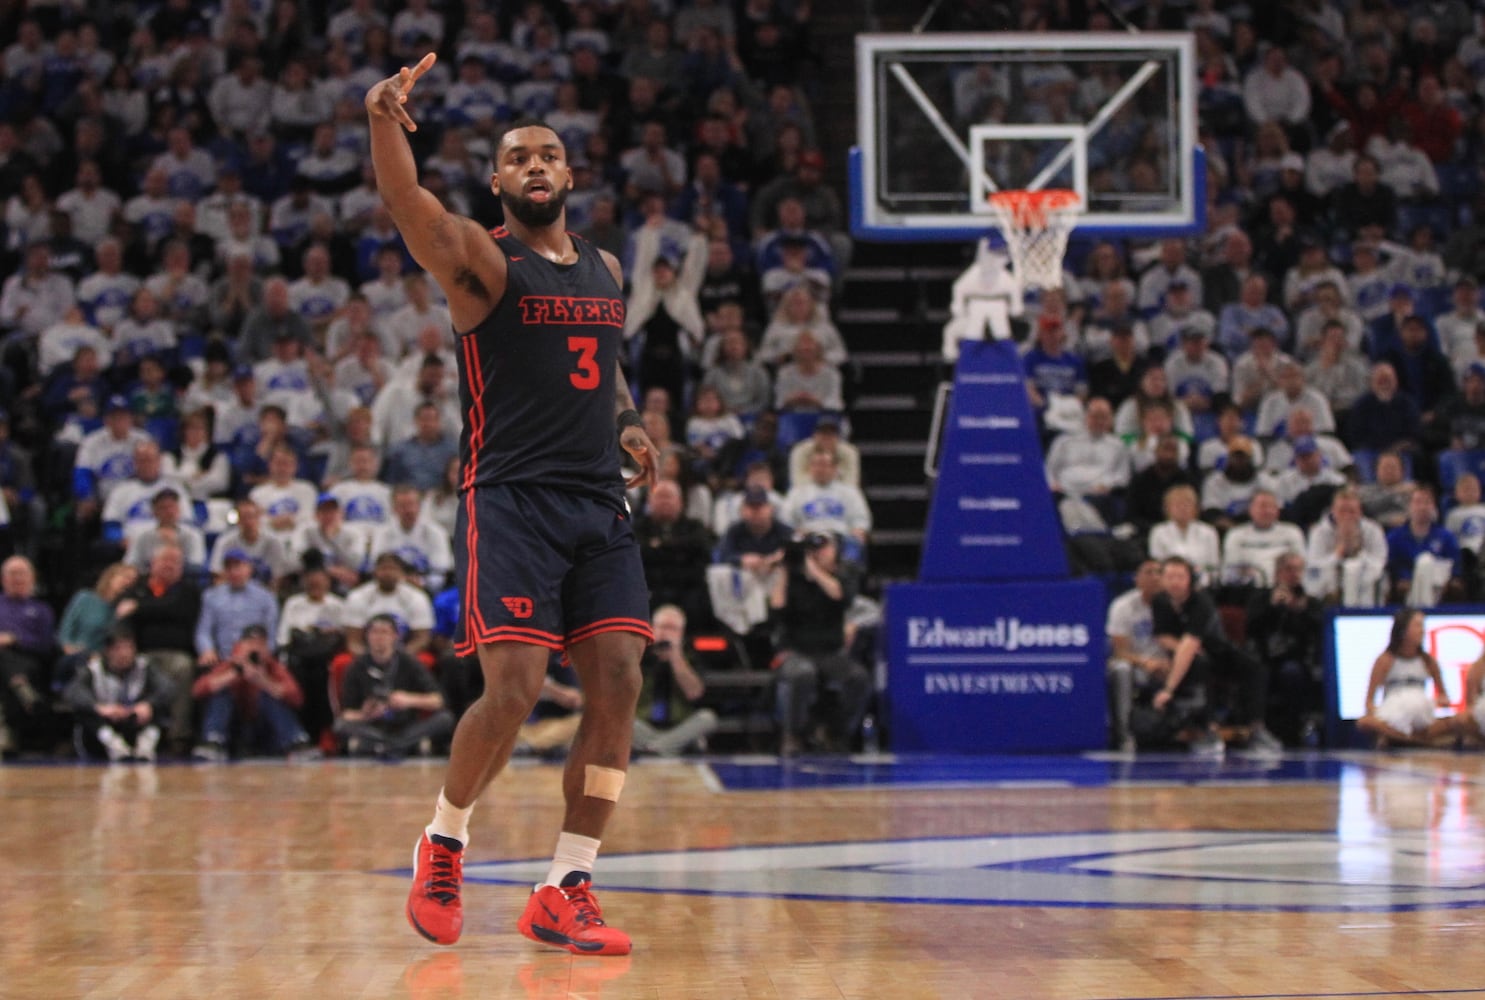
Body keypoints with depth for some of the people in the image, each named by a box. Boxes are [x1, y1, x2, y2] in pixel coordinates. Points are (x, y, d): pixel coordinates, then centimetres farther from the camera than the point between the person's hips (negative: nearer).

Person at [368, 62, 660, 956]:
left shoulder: (605, 268, 16)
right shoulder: (481, 259, -3)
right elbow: (409, 205, -23)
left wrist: (629, 420, 10)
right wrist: (385, 123, -43)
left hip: (601, 504, 6)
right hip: (511, 501, -6)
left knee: (619, 685, -4)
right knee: (514, 690, -14)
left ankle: (567, 891, 3)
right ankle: (444, 841, 13)